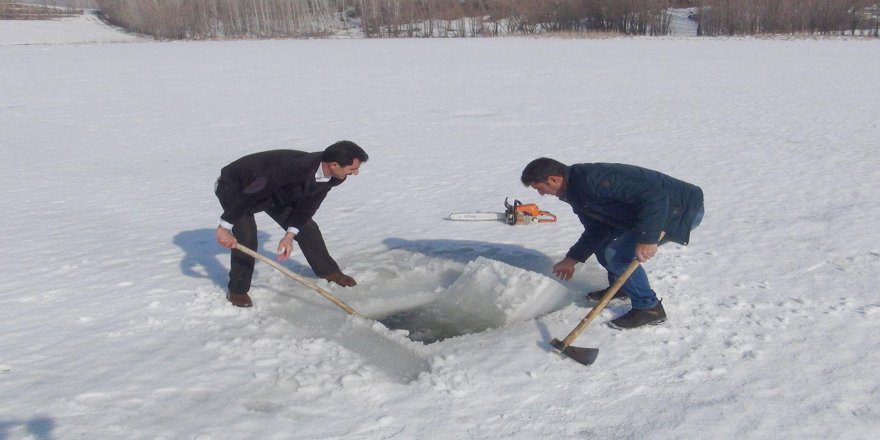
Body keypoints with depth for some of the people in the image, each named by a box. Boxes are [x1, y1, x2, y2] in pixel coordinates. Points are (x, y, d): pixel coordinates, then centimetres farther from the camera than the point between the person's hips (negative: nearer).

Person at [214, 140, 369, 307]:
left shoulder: (332, 177, -19)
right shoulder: (294, 168, -44)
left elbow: (307, 206, -8)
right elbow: (248, 195, -38)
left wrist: (290, 235, -19)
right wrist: (225, 227, -31)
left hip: (277, 191, 7)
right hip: (235, 188, -7)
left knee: (306, 226, 6)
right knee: (246, 238, -20)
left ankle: (328, 271, 24)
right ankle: (237, 290, 0)